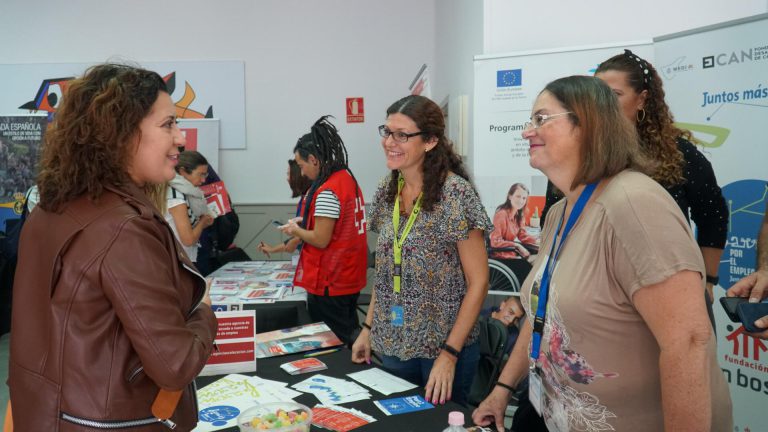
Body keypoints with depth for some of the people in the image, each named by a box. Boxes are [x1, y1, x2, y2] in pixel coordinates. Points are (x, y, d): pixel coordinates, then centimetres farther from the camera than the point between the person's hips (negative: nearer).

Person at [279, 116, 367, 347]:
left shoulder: (327, 191, -20)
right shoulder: (348, 179, 8)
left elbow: (321, 240, -20)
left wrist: (296, 230, -3)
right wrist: (306, 222, 12)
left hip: (330, 284, -9)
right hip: (349, 279, 9)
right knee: (346, 341, 17)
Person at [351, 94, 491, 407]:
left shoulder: (455, 193, -17)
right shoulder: (387, 192, 2)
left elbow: (478, 281, -15)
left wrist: (449, 354, -18)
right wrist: (368, 328, 8)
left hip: (444, 346, -5)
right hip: (393, 344, 6)